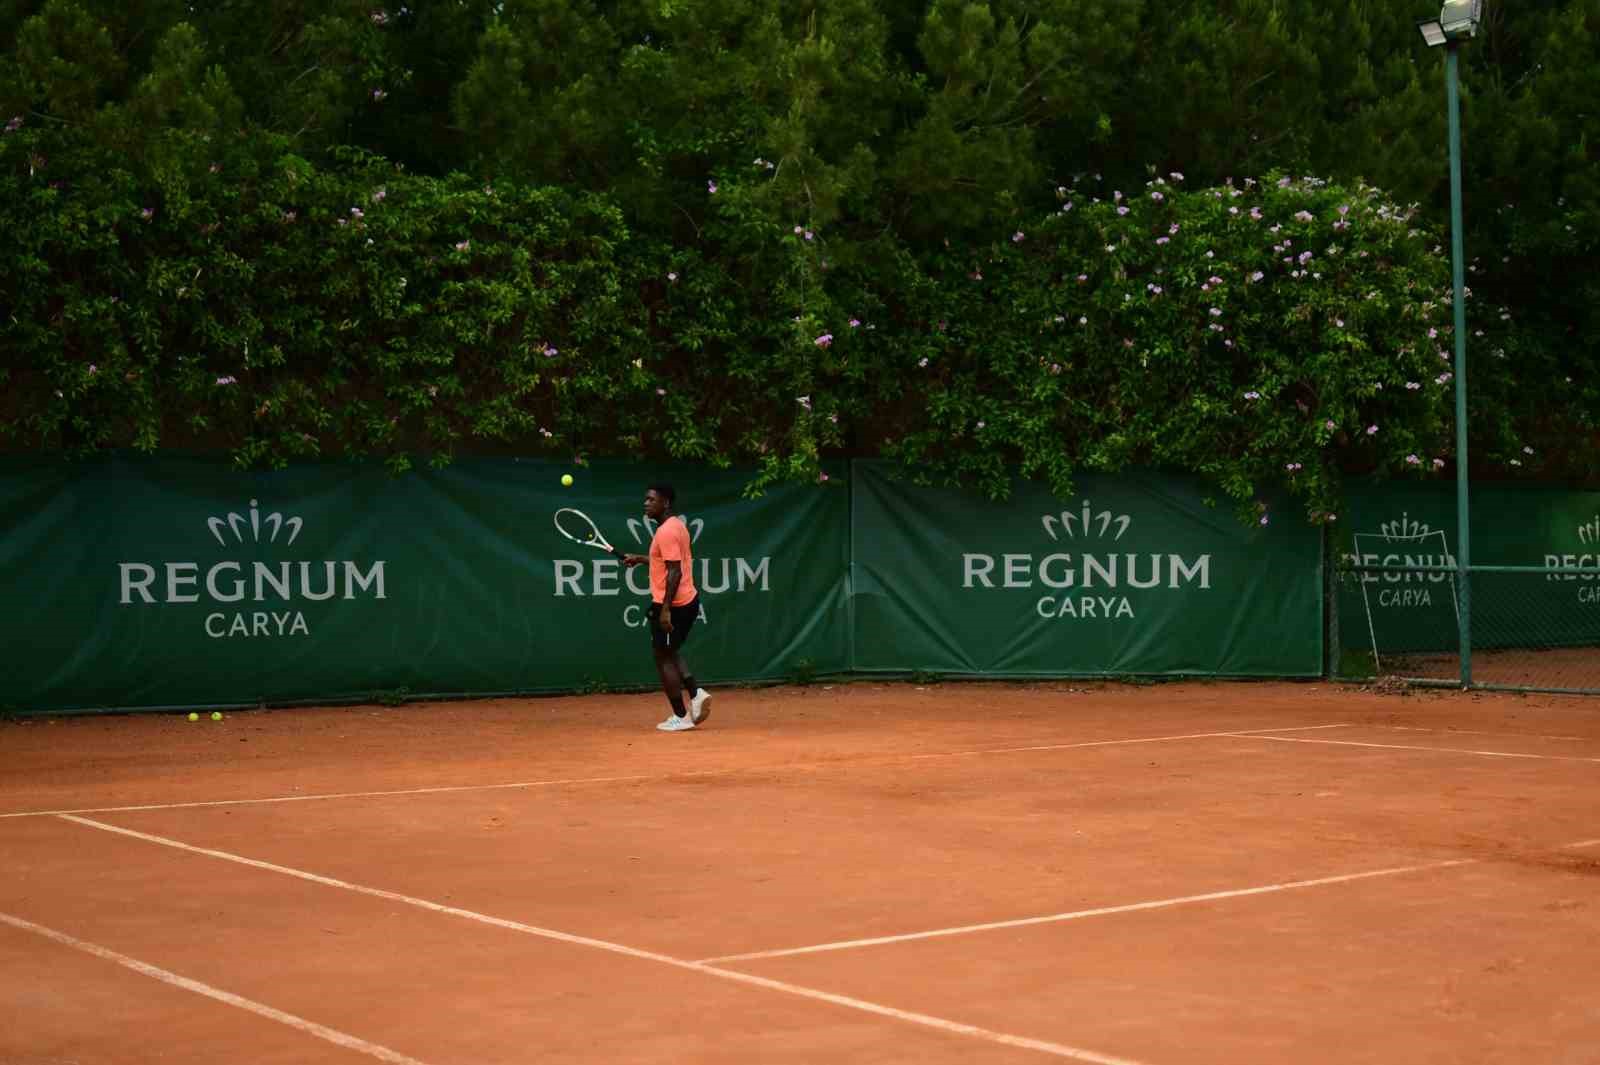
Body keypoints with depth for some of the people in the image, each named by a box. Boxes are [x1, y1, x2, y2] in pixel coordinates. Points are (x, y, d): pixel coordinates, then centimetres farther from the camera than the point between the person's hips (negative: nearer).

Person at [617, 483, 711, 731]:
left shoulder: (667, 532, -18)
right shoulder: (676, 525, 12)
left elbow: (674, 572, -24)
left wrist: (665, 609, -26)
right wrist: (640, 559, 23)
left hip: (672, 605, -10)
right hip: (688, 600, 10)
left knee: (664, 658, 1)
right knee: (669, 654, 21)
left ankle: (680, 716, 4)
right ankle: (696, 693, 8)